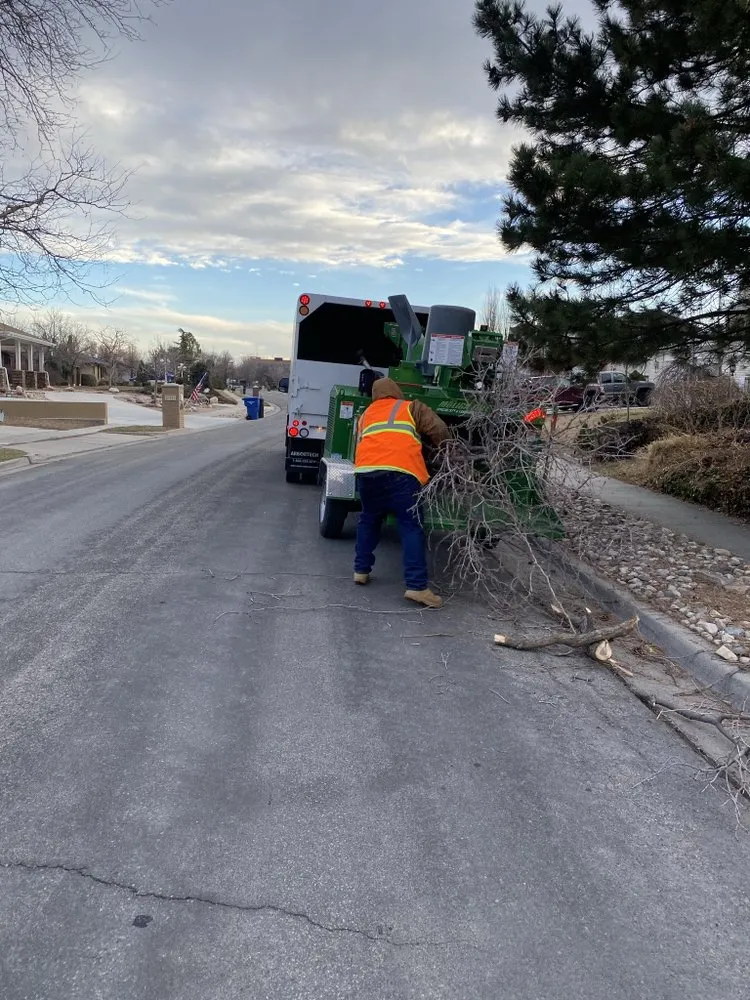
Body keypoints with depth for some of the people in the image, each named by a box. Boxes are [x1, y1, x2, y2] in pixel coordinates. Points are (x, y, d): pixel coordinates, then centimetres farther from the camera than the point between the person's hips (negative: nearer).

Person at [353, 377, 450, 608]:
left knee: (369, 520, 25)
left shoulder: (365, 415, 32)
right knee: (411, 527, -2)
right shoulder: (411, 408, 20)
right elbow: (440, 432, 14)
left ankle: (361, 570, 28)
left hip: (366, 470, 5)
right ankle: (417, 586, -8)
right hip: (399, 471, -4)